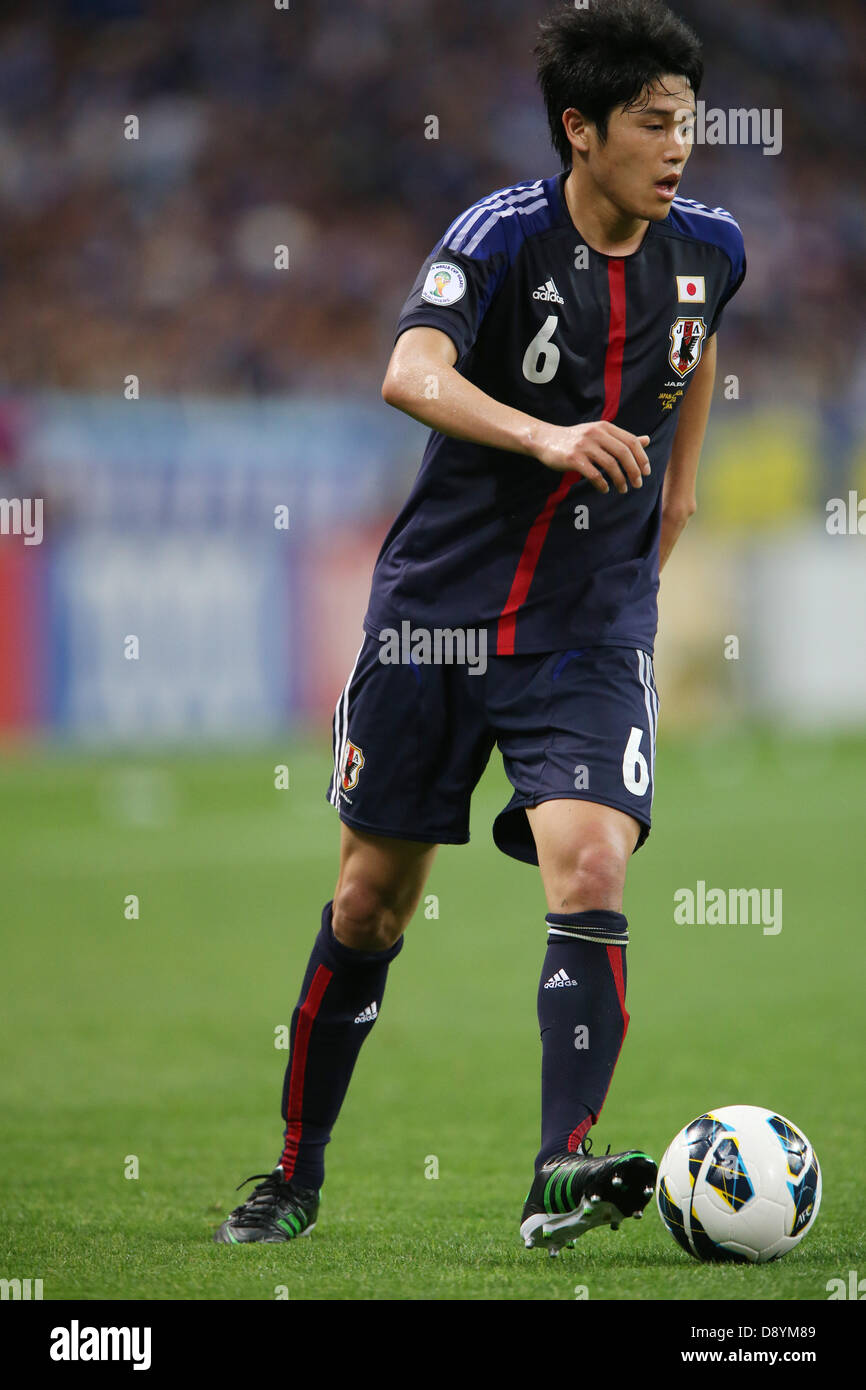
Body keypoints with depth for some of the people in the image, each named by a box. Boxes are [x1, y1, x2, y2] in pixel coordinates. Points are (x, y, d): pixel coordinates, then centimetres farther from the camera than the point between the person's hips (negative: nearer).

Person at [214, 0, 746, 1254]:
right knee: (371, 902, 8)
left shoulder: (708, 248, 0)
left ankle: (563, 1174, -23)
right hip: (439, 605, -2)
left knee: (590, 874, -20)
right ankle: (296, 1174, 24)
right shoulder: (505, 234, -16)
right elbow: (413, 374, -34)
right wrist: (547, 439, -48)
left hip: (590, 629, 2)